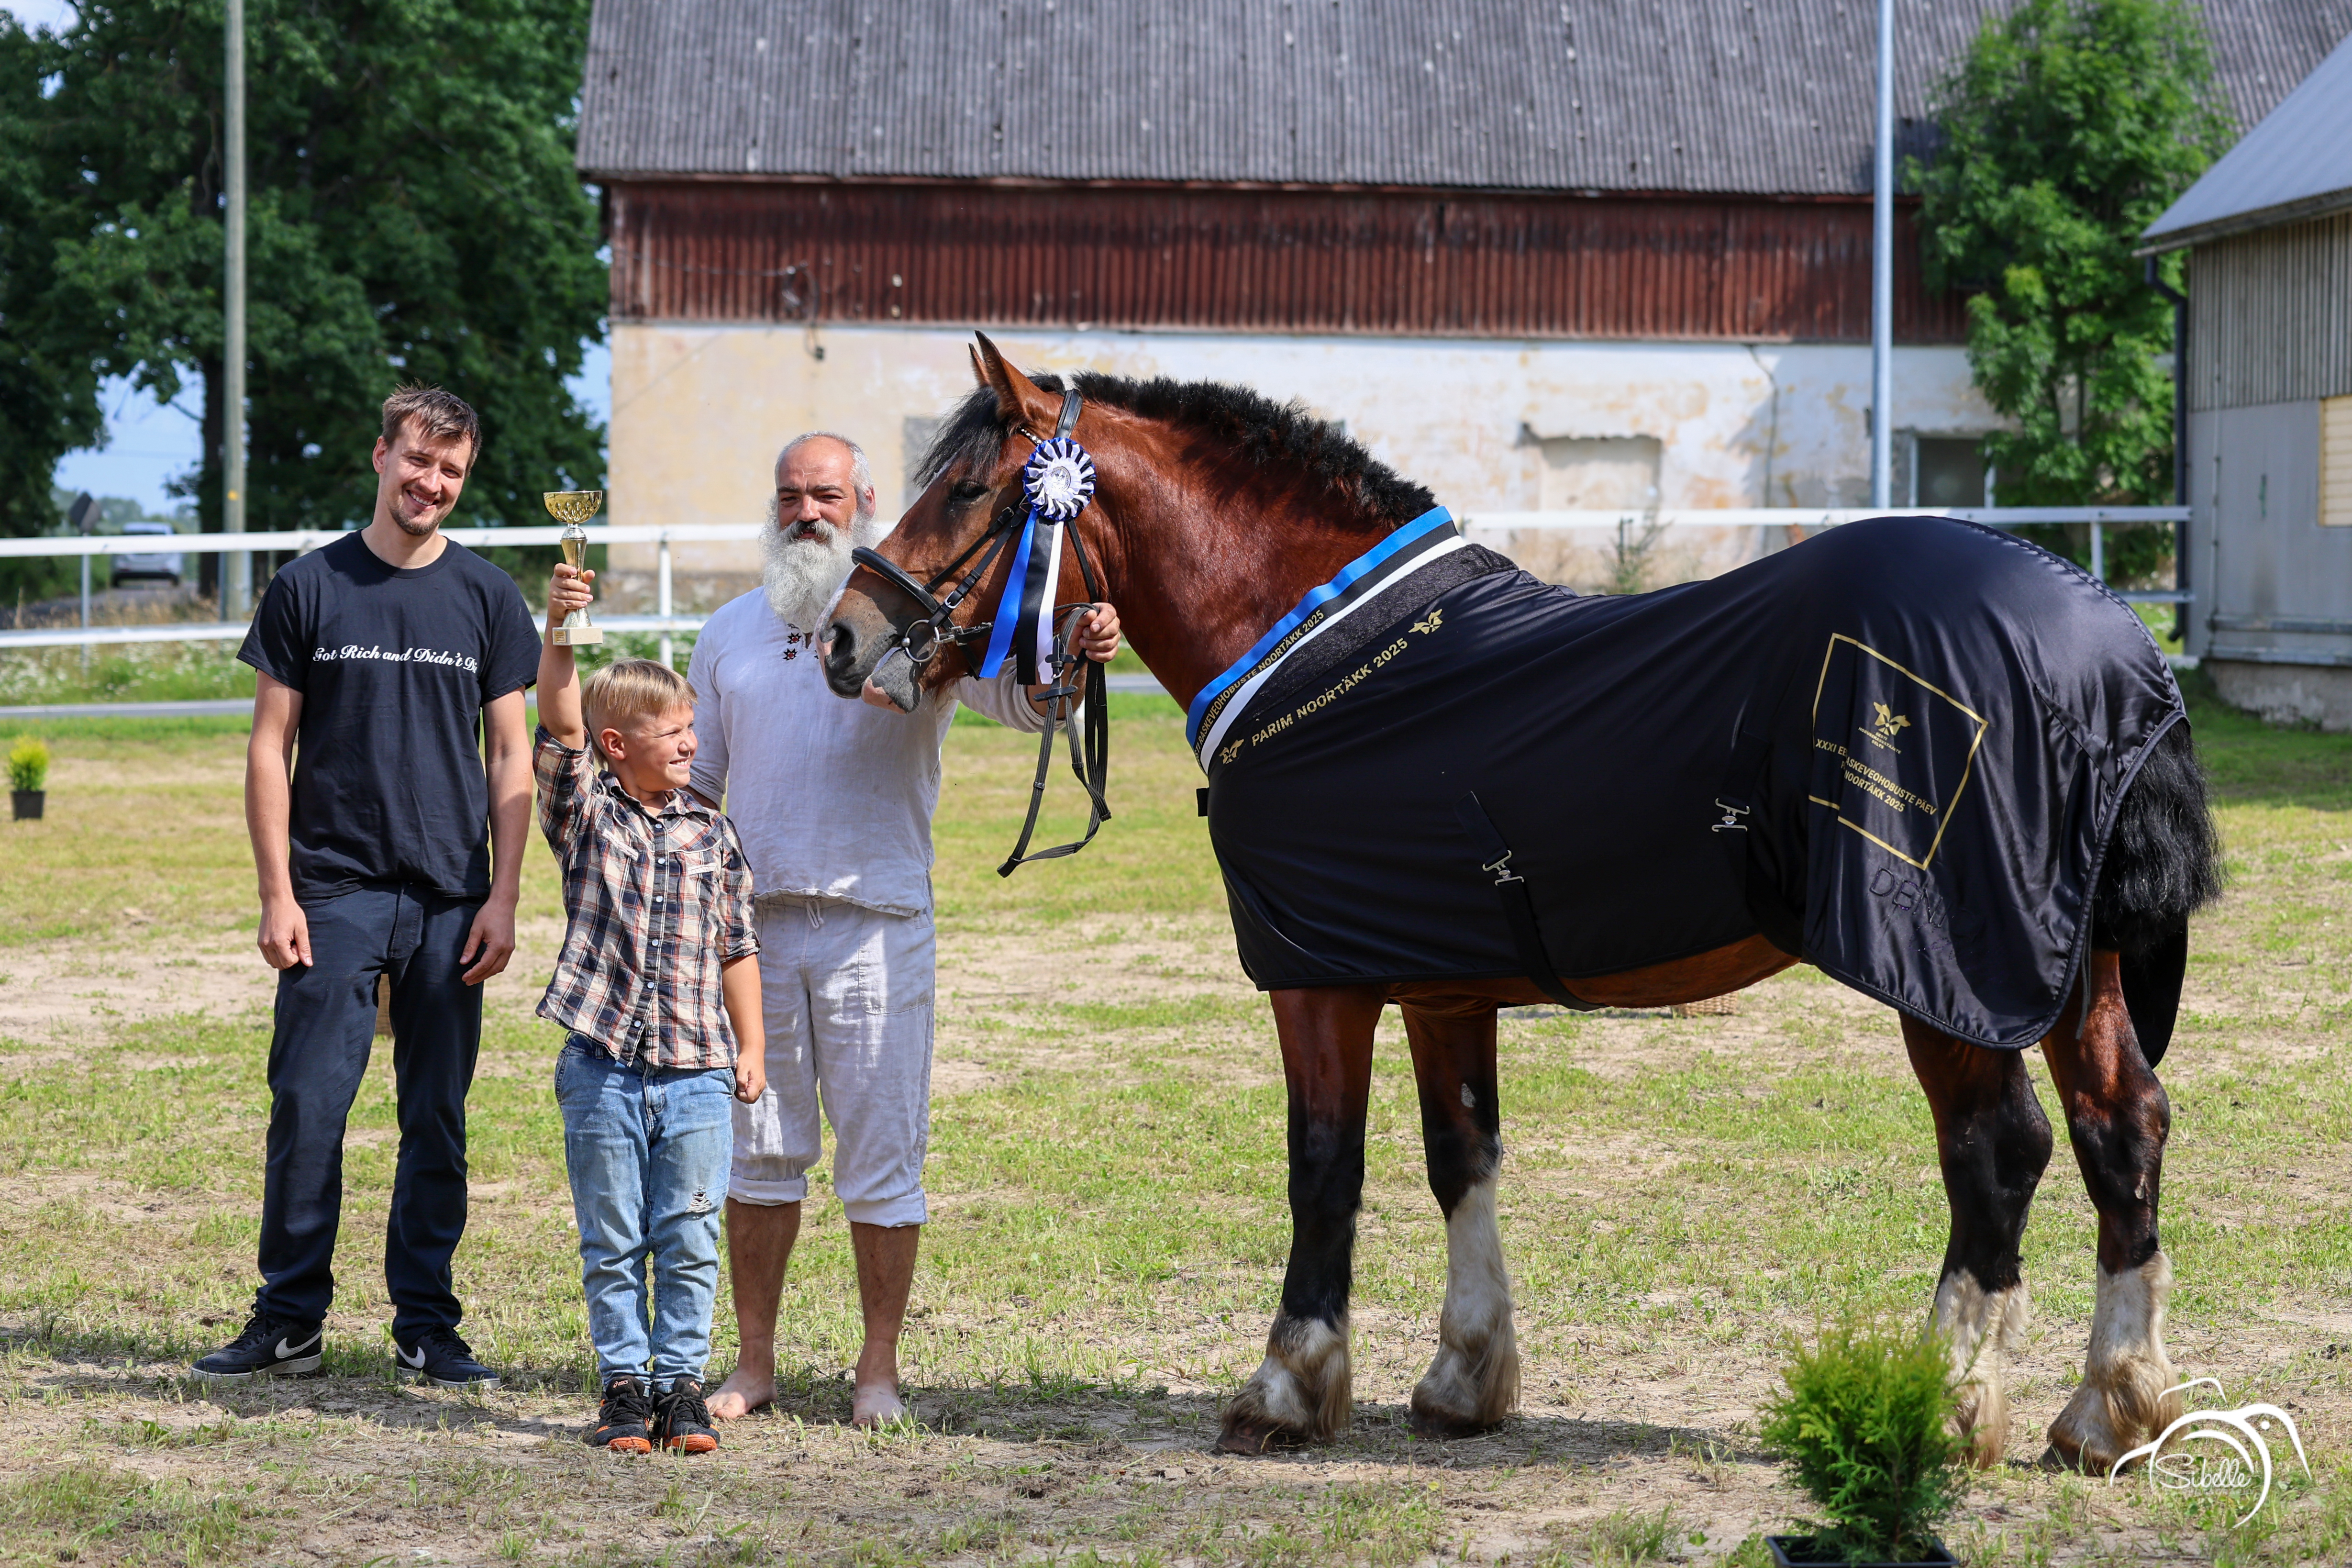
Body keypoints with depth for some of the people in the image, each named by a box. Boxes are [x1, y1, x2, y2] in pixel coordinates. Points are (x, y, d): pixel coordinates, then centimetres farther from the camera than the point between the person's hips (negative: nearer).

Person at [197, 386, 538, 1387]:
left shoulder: (486, 598, 7)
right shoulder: (309, 589, 4)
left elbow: (510, 757, 8)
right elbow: (270, 749, 4)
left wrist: (503, 898, 0)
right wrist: (276, 892, -4)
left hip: (450, 902, 1)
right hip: (334, 893, -1)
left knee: (438, 1120, 4)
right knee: (307, 1106, -4)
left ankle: (426, 1325, 13)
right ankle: (290, 1319, 8)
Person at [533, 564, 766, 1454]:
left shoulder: (712, 834, 8)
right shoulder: (584, 816, 1)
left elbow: (736, 946, 13)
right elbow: (560, 729, -15)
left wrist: (751, 1047, 10)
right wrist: (559, 632, -27)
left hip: (697, 1074, 2)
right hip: (603, 1070, -2)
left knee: (689, 1243, 3)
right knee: (612, 1244, 6)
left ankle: (680, 1382, 13)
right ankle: (625, 1382, 16)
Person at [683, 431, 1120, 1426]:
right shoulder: (729, 634, 14)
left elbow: (1013, 694, -12)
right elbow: (693, 782, 18)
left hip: (876, 923, -3)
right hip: (752, 923, 3)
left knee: (882, 1151, 0)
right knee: (757, 1151, 9)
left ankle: (878, 1369, 10)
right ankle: (754, 1363, 18)